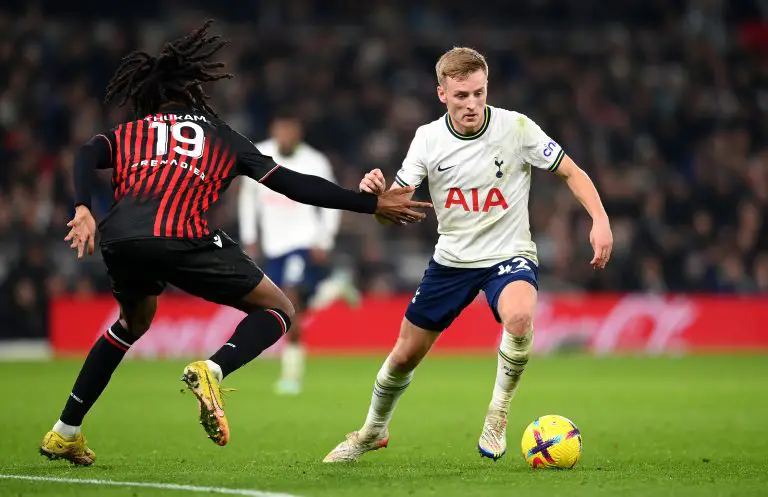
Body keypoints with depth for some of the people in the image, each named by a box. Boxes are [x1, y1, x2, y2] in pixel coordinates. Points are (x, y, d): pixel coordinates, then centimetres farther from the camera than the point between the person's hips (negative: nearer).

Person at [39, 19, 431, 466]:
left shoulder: (127, 133, 30)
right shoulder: (222, 136, 24)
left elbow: (87, 156, 7)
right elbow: (293, 184, 16)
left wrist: (83, 209, -7)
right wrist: (372, 204, 18)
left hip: (118, 237, 4)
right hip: (181, 237, -4)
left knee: (136, 320, 34)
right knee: (279, 309, 10)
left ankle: (65, 434, 32)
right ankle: (211, 371, -21)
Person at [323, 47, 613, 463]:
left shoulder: (516, 128, -15)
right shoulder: (428, 138, -7)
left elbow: (571, 172, -6)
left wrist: (599, 219, -20)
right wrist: (376, 191, -29)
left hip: (509, 255, -3)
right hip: (451, 259, 3)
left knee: (519, 317, -37)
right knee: (405, 354, 10)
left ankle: (498, 413, -13)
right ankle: (373, 431, 38)